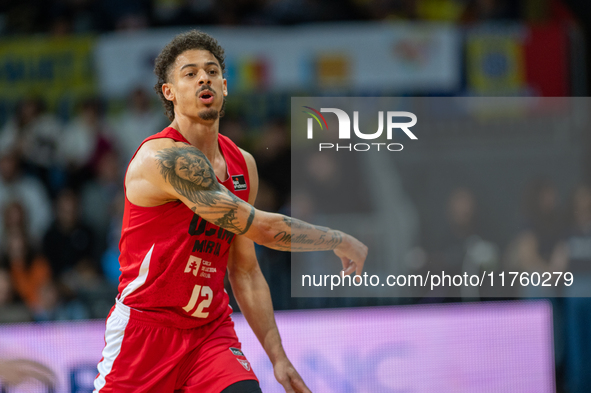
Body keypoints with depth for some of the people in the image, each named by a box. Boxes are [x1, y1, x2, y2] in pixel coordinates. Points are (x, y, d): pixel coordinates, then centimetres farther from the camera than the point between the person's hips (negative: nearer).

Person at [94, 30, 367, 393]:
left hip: (211, 328, 6)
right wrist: (340, 241, -10)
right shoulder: (167, 157, -18)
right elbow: (259, 227, -22)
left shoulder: (242, 166, 9)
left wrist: (277, 355, 8)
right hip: (146, 329, -6)